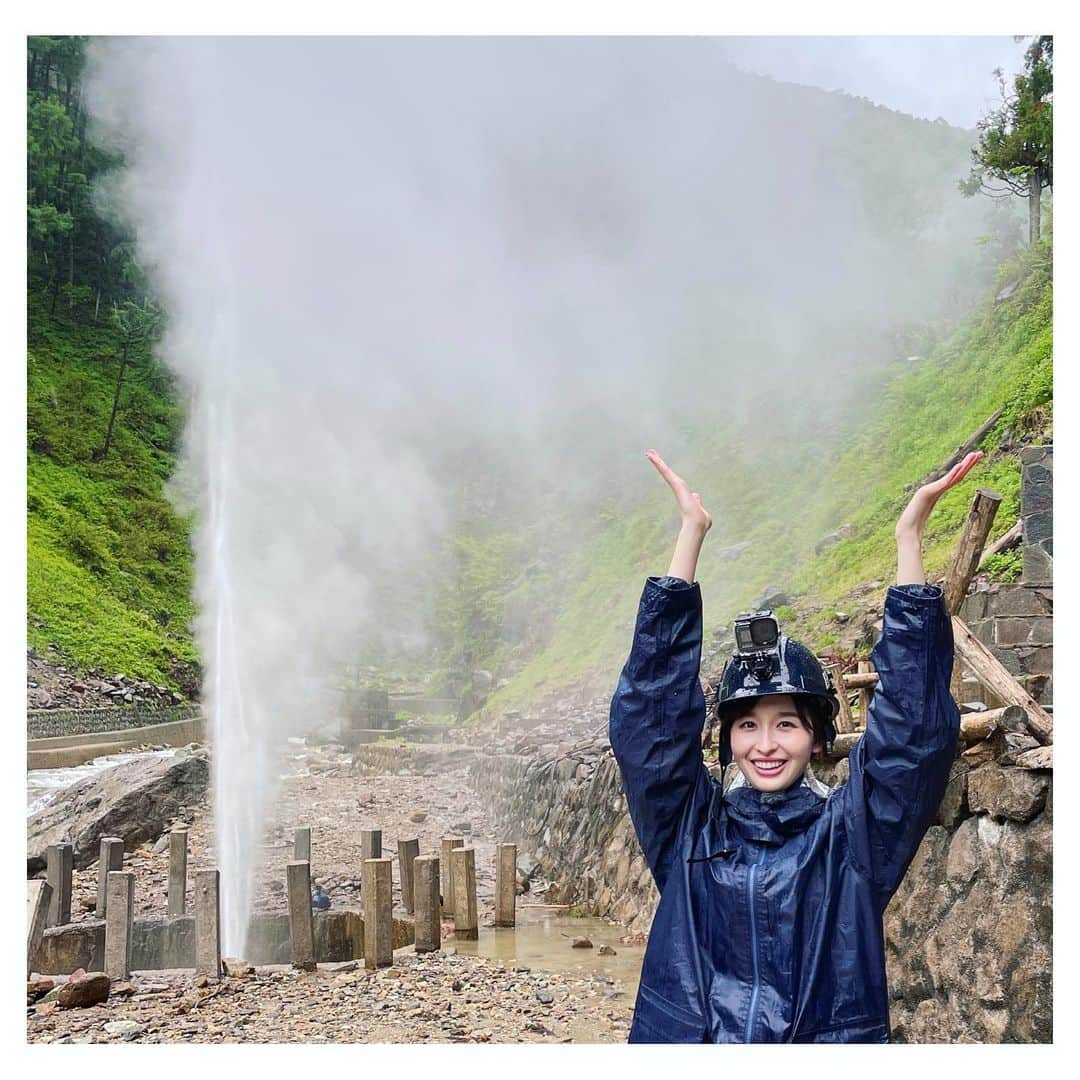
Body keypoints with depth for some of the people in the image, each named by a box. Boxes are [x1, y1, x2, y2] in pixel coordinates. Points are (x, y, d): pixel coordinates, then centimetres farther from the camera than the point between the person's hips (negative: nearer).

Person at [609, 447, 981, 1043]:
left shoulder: (851, 835, -3)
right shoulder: (688, 829, -1)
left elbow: (915, 730, -12)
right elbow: (651, 712, -9)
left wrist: (908, 540, -17)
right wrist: (690, 535, -13)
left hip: (827, 1034, 0)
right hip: (687, 1036, 1)